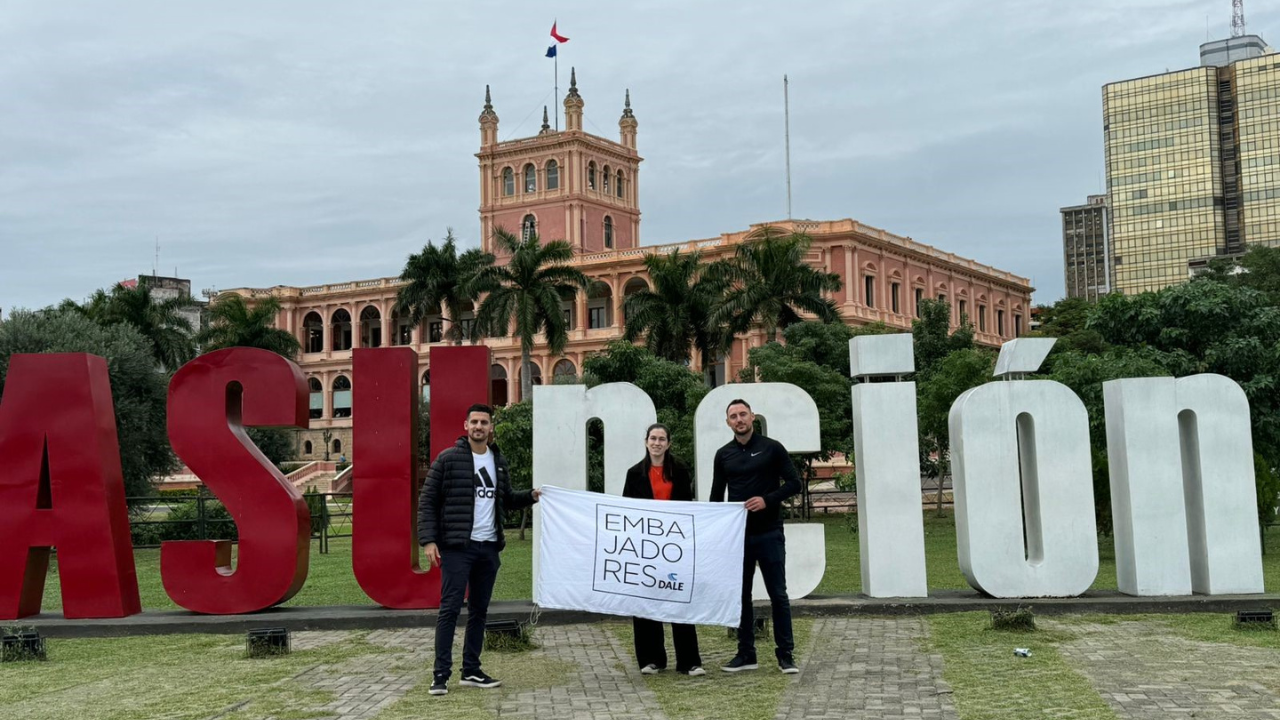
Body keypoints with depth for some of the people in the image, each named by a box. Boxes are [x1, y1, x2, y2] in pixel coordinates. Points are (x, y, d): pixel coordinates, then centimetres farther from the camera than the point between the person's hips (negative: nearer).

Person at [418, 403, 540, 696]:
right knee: (450, 608, -7)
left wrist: (530, 496, 1)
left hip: (489, 548, 6)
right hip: (457, 547, -6)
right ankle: (441, 674, -2)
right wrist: (428, 540, -14)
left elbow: (506, 499, 20)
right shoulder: (448, 459, -5)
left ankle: (471, 671, 20)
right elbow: (427, 501, -5)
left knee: (480, 610, 11)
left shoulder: (499, 461, 11)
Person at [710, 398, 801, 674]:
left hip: (768, 533, -3)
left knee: (778, 594, 0)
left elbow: (793, 483, -3)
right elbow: (716, 496, 14)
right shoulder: (723, 455, 9)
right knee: (741, 595, 8)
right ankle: (746, 654, 17)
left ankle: (786, 654, 6)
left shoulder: (772, 448, -1)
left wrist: (768, 500, -18)